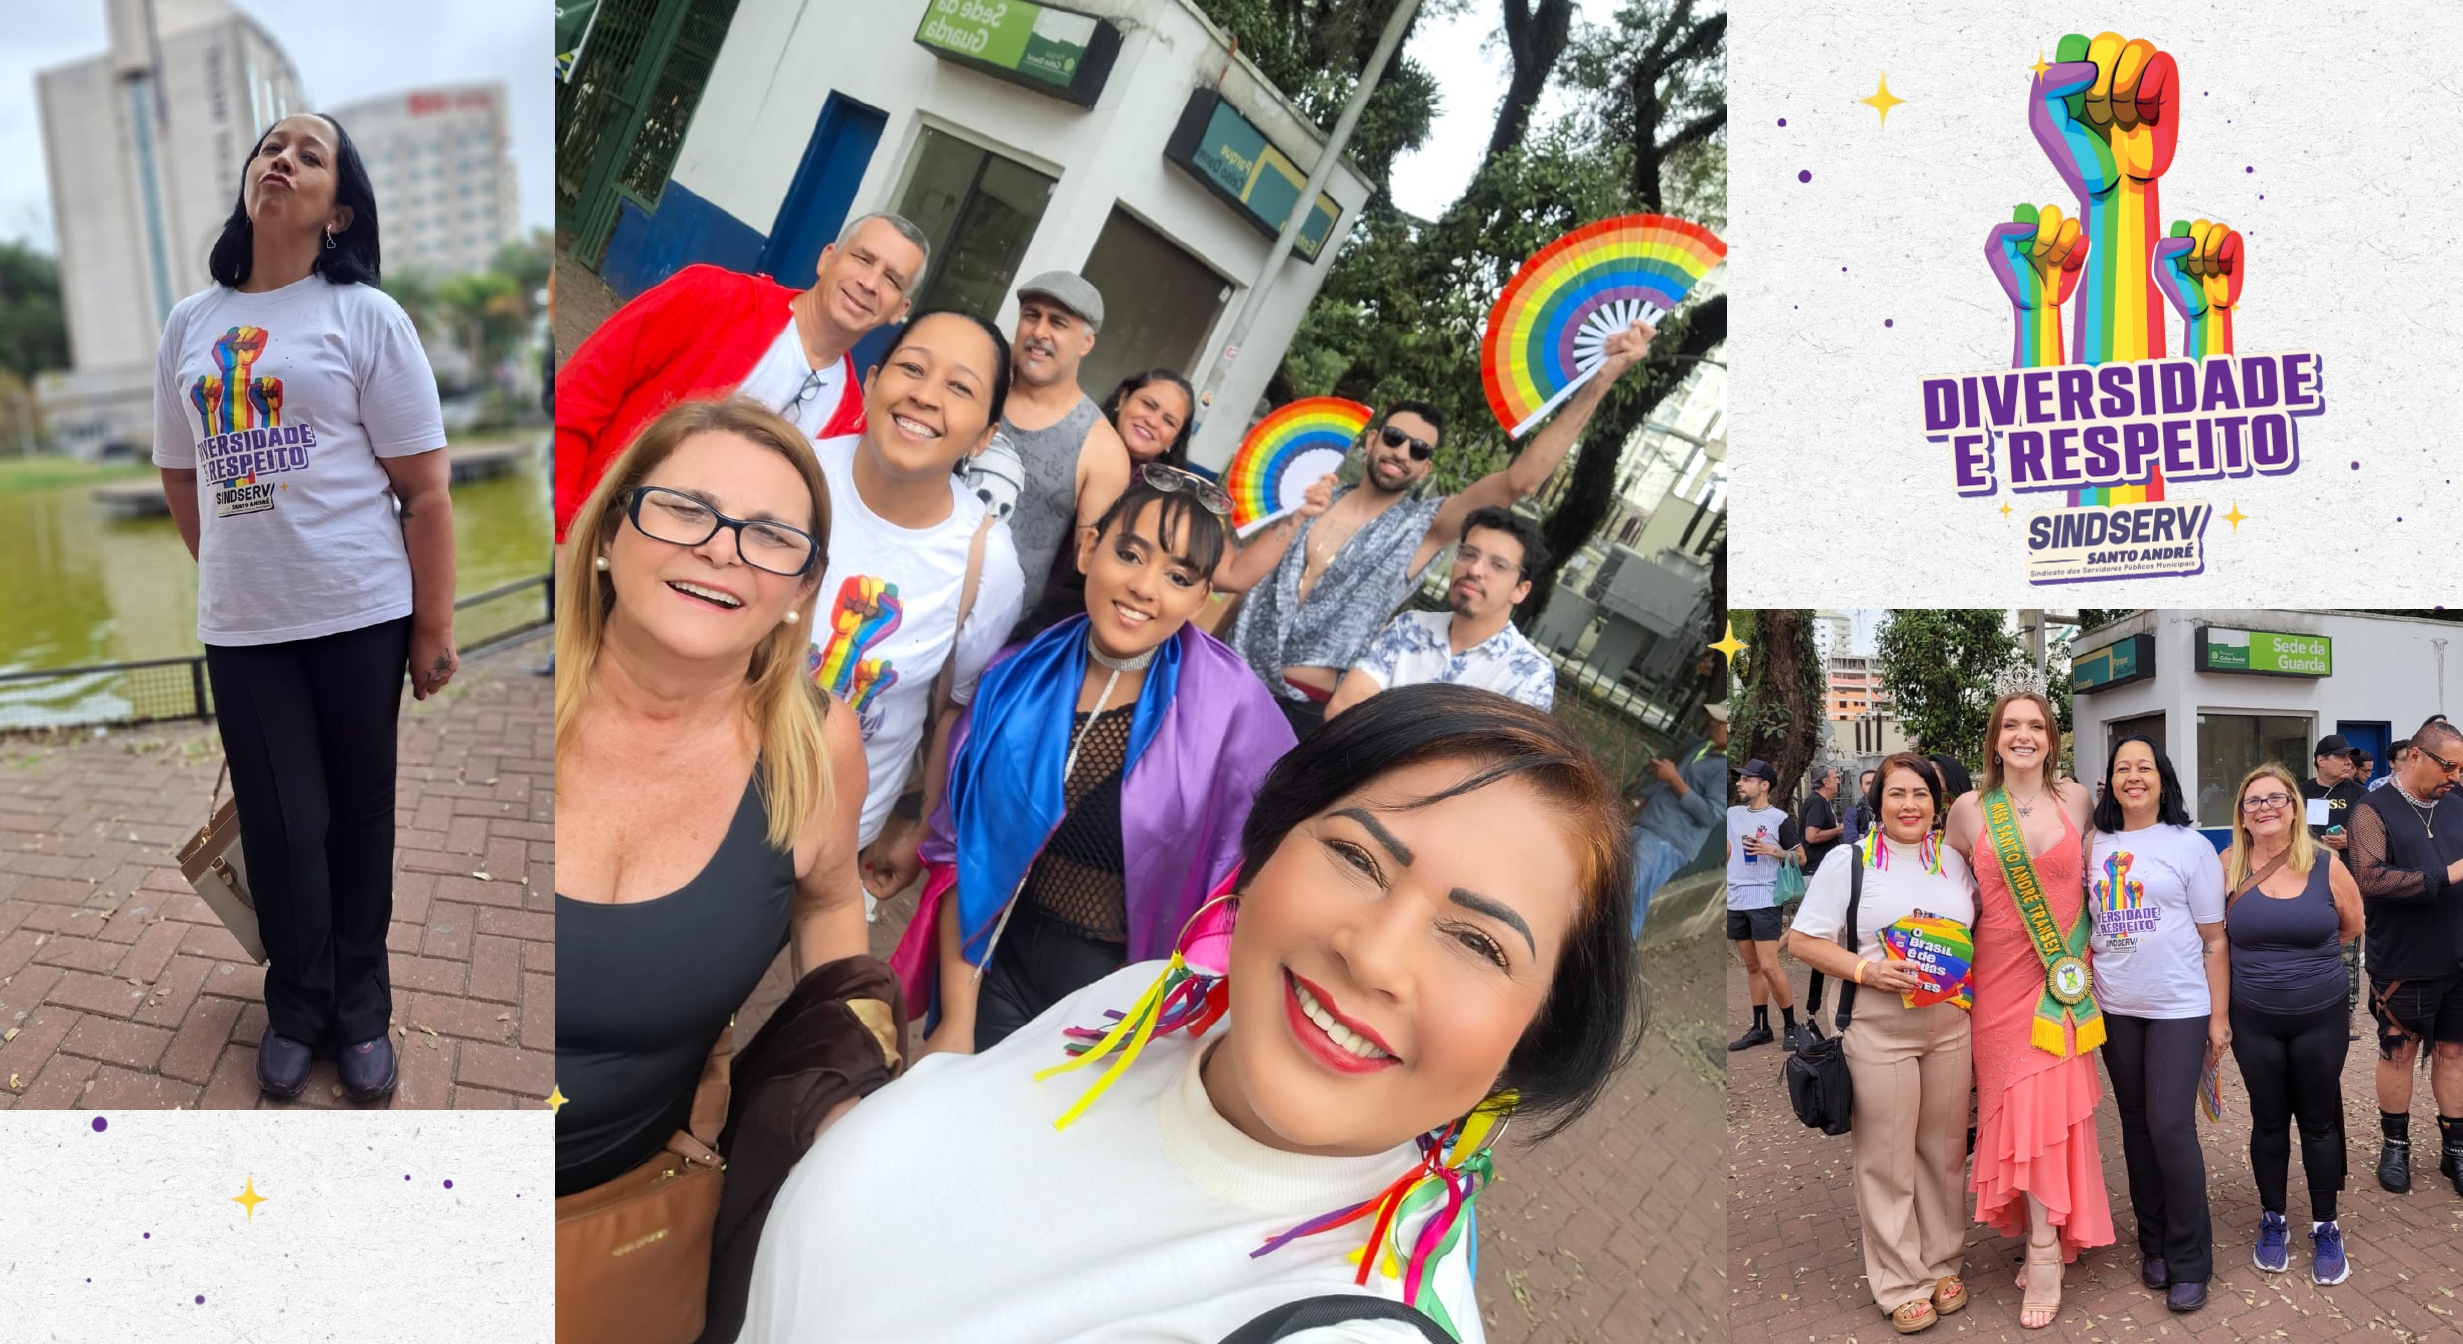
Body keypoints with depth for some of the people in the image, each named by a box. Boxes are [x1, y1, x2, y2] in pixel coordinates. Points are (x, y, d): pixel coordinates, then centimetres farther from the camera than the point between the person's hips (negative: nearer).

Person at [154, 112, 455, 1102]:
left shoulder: (366, 317, -4)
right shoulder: (188, 323, 8)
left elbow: (426, 488, -6)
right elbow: (180, 474, 18)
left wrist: (434, 629, -7)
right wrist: (229, 574, 16)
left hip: (360, 612, -2)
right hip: (238, 624, 3)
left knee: (358, 815, 9)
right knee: (281, 823, 5)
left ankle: (361, 1010, 25)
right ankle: (297, 1007, 26)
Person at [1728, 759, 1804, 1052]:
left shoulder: (1779, 818, -4)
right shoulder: (1732, 814, 11)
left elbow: (1801, 857, -1)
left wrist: (1771, 850, -14)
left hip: (1764, 901, -6)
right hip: (1735, 901, 6)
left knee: (1769, 966, -10)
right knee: (1752, 967, 10)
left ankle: (1791, 1028, 1)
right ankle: (1760, 1029, 15)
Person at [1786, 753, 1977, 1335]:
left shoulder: (1955, 861, 9)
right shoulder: (1849, 862, -3)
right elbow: (1803, 940, -4)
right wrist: (1865, 969, -17)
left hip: (1950, 1023, 4)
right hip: (1878, 1029, -4)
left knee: (1944, 1150, 12)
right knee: (1887, 1158, 1)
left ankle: (1942, 1264, 28)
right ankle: (1900, 1284, 13)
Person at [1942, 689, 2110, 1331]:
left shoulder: (2076, 799, 3)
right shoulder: (1970, 810, 2)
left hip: (2064, 974, 0)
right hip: (2000, 976, 0)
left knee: (2050, 1098, -6)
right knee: (2018, 1096, -1)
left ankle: (2044, 1247, 2)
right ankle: (2047, 1246, 10)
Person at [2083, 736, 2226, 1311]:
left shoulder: (2190, 846, -3)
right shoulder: (2095, 846, 7)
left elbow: (2213, 938, -1)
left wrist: (2219, 1015, -4)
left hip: (2179, 1006, -4)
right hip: (2116, 1007, 4)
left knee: (2170, 1127, -9)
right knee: (2136, 1126, 10)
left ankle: (2190, 1262, 4)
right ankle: (2154, 1244, 23)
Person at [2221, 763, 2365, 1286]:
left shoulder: (2325, 864, -6)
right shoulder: (2229, 865, -6)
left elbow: (2352, 926, 8)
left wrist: (2307, 957, 10)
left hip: (2320, 1019, 0)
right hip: (2254, 1022, 0)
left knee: (2319, 1121, 9)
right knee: (2268, 1120, 11)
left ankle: (2325, 1228, 24)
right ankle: (2272, 1220, 27)